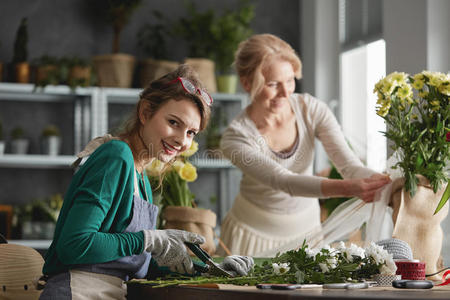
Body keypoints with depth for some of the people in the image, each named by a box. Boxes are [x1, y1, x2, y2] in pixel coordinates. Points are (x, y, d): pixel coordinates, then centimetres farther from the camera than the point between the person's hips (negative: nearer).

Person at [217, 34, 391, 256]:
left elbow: (349, 164, -20)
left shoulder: (312, 110, -13)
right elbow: (284, 182, -34)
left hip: (307, 228, 3)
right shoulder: (235, 137, -22)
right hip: (254, 232, -2)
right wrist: (346, 188, -49)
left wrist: (387, 183, -42)